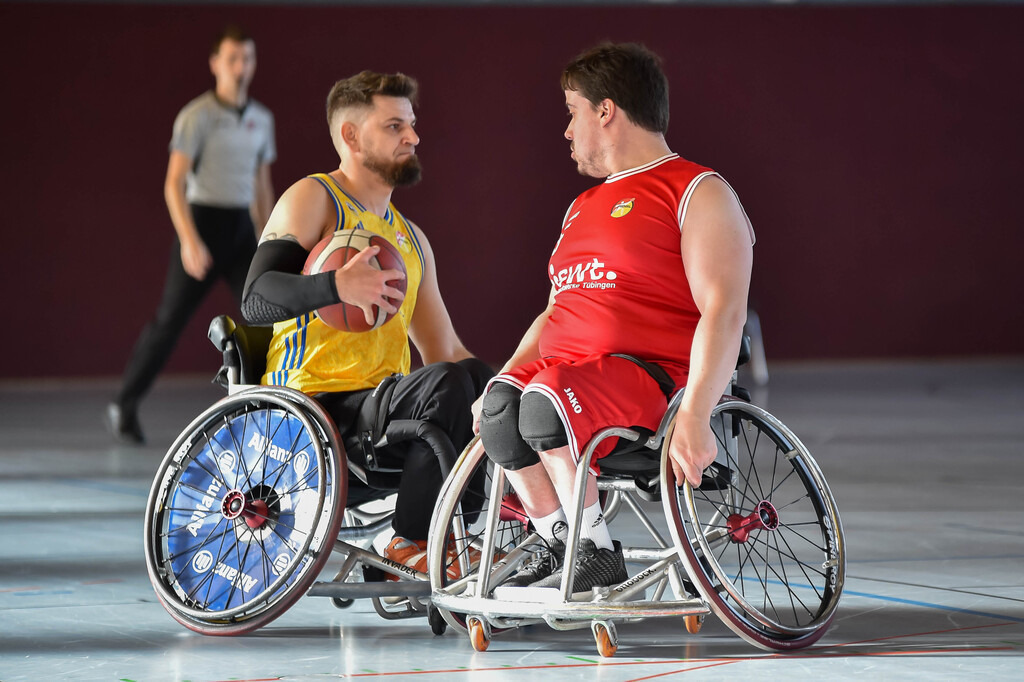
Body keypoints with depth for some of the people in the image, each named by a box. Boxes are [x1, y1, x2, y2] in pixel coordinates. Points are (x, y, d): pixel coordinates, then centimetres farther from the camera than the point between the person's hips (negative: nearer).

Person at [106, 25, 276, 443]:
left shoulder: (261, 119, 9)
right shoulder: (196, 116, -11)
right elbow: (174, 183, -17)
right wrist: (189, 240, -28)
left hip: (241, 232, 5)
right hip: (201, 226, -5)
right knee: (170, 319, 1)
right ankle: (124, 408, 16)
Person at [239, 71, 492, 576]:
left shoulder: (411, 239, 24)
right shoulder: (313, 199, 0)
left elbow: (446, 351, 23)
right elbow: (257, 300, -14)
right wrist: (338, 286, -32)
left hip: (383, 411, 7)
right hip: (314, 411, -7)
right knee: (446, 385, -31)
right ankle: (411, 544, -19)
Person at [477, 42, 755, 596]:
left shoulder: (699, 193, 1)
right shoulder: (583, 208, 29)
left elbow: (723, 313, -11)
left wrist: (694, 416, -25)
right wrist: (502, 378, 10)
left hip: (653, 373, -7)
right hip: (570, 374, 7)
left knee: (548, 399, -35)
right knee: (500, 405, -25)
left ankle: (598, 553, -19)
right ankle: (558, 545, -14)